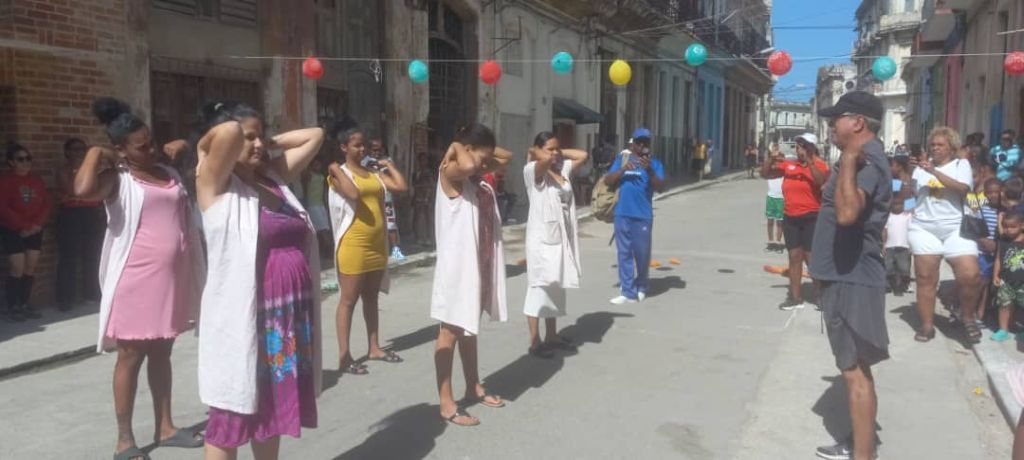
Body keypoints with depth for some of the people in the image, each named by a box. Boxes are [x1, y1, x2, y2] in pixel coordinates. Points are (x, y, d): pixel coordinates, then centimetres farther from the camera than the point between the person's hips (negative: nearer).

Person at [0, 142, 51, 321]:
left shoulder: (36, 180, 8)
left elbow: (46, 204, 6)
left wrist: (37, 224, -8)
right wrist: (22, 226, -17)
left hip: (35, 230, 5)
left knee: (31, 268, 5)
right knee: (17, 268, -8)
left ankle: (25, 304, 13)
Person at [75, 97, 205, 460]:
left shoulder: (168, 173, 12)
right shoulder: (117, 179, -7)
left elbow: (186, 222, 20)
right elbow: (83, 189, -29)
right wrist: (96, 154, -11)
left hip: (172, 278, 6)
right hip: (136, 280, -6)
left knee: (161, 353, 15)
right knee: (131, 356, 2)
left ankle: (165, 427, 26)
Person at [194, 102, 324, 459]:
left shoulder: (272, 176, 10)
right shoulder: (215, 184, -8)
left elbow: (314, 135, 17)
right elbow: (229, 133, -27)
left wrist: (270, 144, 9)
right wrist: (204, 147, -7)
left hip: (289, 315, 7)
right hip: (242, 317, -6)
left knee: (273, 409, 20)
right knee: (231, 415, 6)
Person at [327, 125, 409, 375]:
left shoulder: (374, 170, 10)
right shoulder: (339, 172, -6)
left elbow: (402, 186, 0)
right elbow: (353, 193, -25)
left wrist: (389, 164, 8)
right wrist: (336, 169, -15)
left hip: (378, 244, 6)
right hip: (354, 245, -6)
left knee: (371, 298, 16)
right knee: (349, 300, 0)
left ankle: (374, 348, 26)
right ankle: (344, 355, 6)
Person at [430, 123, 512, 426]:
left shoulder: (479, 178, 11)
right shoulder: (450, 174, -14)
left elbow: (506, 157, 23)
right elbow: (467, 166, -37)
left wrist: (484, 149, 8)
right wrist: (457, 147, -17)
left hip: (479, 264, 9)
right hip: (456, 265, -9)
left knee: (470, 329, 19)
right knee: (450, 332, -1)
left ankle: (474, 388, 33)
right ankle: (446, 404, 6)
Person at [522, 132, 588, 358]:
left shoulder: (563, 169, 9)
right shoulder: (532, 171, -11)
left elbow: (583, 155, 13)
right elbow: (544, 162, -31)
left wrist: (560, 152, 8)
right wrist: (535, 154, -10)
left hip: (561, 239, 8)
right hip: (541, 240, -7)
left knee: (556, 288, 15)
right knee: (539, 288, -2)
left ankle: (552, 336, 26)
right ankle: (534, 342, 6)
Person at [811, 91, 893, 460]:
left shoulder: (866, 161, -19)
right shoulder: (863, 158, 15)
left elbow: (847, 212, -39)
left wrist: (849, 157, -35)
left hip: (852, 280, -11)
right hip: (847, 277, 11)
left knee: (855, 371, -4)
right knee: (854, 368, 18)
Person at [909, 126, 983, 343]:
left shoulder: (961, 164, 5)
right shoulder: (923, 165, 9)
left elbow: (962, 188, -16)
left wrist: (934, 172, -21)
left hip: (955, 228, -1)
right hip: (924, 228, 1)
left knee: (971, 275, -12)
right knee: (925, 278, 1)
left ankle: (968, 317, 12)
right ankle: (927, 325, 9)